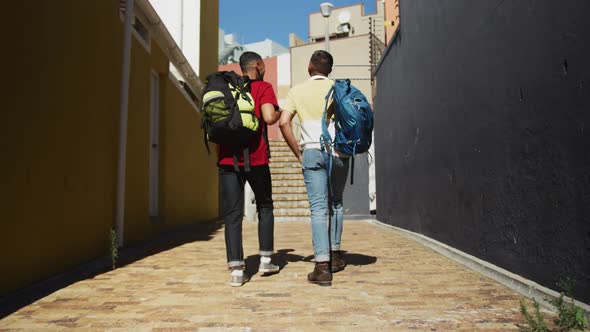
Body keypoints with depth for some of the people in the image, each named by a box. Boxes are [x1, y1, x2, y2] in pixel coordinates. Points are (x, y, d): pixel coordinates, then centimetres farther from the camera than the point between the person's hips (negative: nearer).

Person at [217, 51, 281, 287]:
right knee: (265, 207, 16)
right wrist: (280, 112, 6)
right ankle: (265, 260, 20)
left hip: (227, 159, 3)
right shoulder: (263, 87, 1)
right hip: (255, 158, -3)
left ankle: (236, 269, 0)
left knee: (232, 214, 3)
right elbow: (269, 117, -14)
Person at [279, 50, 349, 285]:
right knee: (336, 204, 18)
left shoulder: (297, 91, 9)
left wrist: (298, 153, 3)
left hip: (312, 152, -1)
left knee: (318, 208, -3)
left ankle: (322, 266, -9)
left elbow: (283, 122, -3)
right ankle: (335, 255, 22)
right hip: (338, 151, 2)